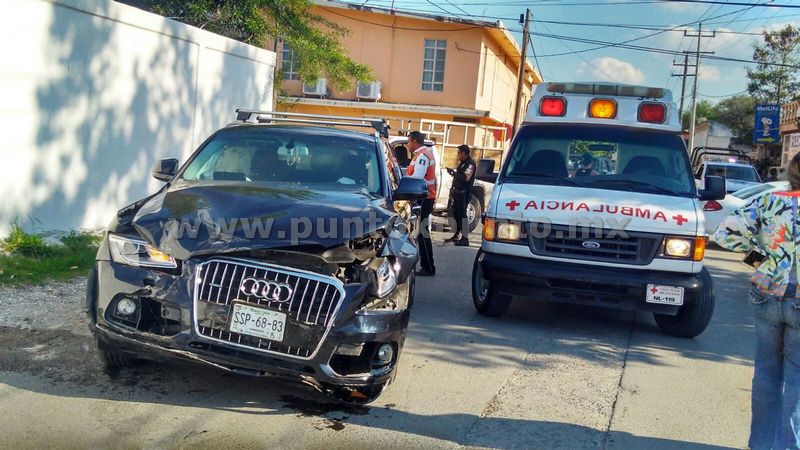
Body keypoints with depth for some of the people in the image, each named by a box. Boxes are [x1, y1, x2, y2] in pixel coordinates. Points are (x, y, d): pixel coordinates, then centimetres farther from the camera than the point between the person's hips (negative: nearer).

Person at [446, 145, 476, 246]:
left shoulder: (470, 164, -12)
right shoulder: (462, 163, 19)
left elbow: (465, 177, -24)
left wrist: (453, 172, -17)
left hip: (464, 193, -10)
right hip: (457, 192, 10)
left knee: (462, 214, -11)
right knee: (456, 214, 14)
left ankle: (465, 238, -10)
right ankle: (457, 235, 25)